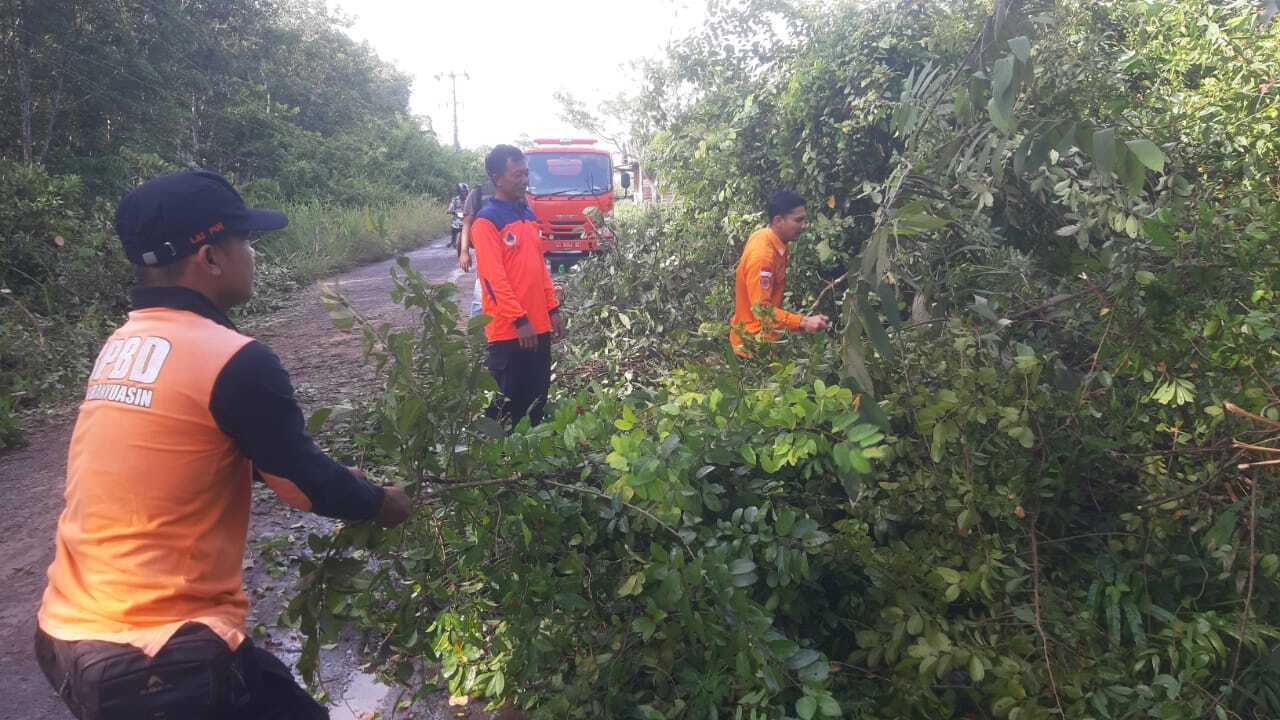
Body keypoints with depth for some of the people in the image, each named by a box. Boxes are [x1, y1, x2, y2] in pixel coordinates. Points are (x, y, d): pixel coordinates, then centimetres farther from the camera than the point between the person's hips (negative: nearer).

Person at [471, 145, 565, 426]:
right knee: (507, 404, 2)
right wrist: (520, 320, -19)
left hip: (538, 326, 8)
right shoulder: (486, 221, -11)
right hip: (508, 330, -8)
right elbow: (493, 277, -17)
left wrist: (553, 309, 13)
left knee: (537, 400, 14)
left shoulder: (527, 214, 14)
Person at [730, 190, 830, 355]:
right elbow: (762, 309, -29)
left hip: (767, 336, 9)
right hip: (754, 343, -9)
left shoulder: (777, 241, 0)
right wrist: (803, 322, -34)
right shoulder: (762, 255, -28)